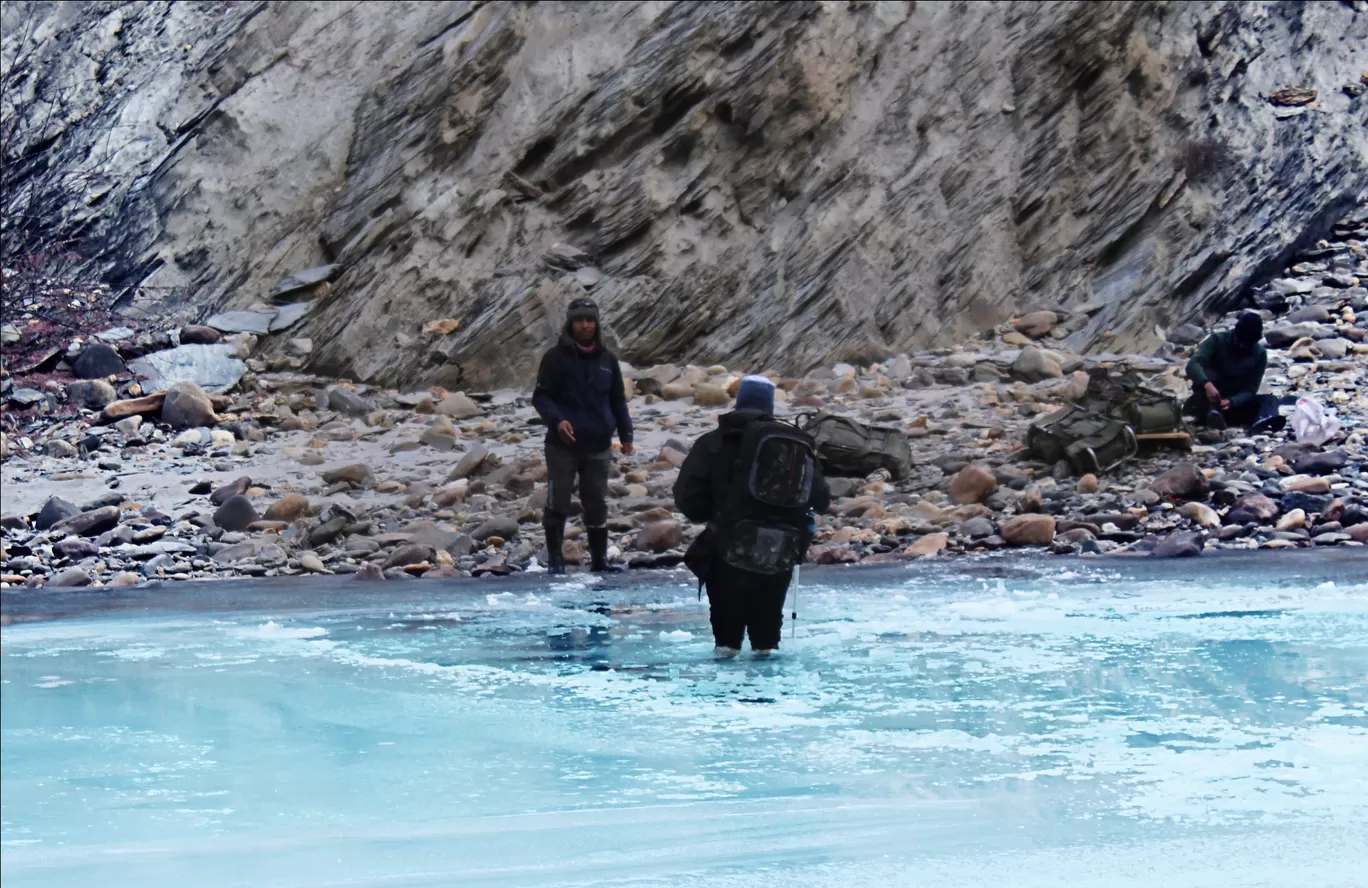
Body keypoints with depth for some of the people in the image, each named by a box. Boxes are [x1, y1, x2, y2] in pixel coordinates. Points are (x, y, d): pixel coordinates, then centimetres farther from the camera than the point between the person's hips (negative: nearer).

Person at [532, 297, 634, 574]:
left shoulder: (607, 359, 9)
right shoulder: (556, 357, -4)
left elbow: (618, 400, 17)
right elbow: (541, 396, -6)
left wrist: (625, 434, 10)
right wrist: (557, 420, -23)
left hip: (598, 446, 4)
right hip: (562, 445, -4)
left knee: (597, 504, 10)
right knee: (558, 504, 0)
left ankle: (599, 559, 18)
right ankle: (555, 560, 8)